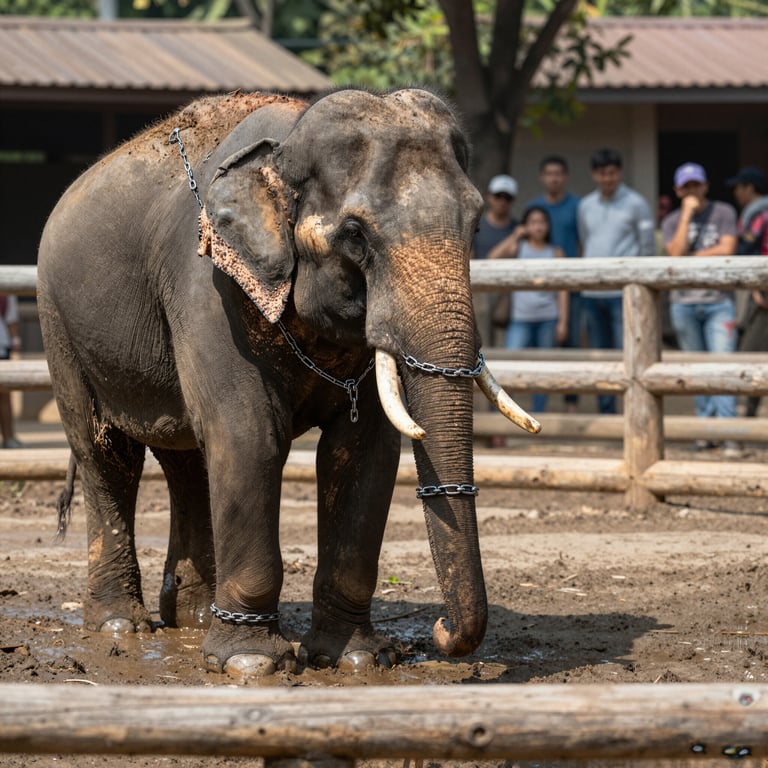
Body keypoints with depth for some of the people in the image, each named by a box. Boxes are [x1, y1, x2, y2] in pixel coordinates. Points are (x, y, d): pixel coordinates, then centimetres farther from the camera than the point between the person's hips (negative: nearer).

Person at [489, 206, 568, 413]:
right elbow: (493, 258, -11)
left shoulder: (555, 252, 8)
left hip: (547, 318, 1)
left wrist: (563, 321, -1)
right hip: (521, 318, -1)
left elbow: (562, 290, 6)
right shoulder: (518, 247, 7)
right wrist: (514, 237, -7)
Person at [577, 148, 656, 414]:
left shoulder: (635, 204, 0)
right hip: (591, 293, 5)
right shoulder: (585, 206, 13)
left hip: (623, 292, -5)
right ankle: (605, 414, 13)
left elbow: (648, 248, 0)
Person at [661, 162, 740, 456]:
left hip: (718, 302, -3)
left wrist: (691, 256, -3)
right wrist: (687, 215, -9)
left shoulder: (724, 212, 5)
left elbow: (727, 249, -8)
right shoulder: (671, 222, 10)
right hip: (684, 302, 3)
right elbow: (676, 253, -9)